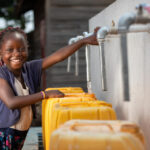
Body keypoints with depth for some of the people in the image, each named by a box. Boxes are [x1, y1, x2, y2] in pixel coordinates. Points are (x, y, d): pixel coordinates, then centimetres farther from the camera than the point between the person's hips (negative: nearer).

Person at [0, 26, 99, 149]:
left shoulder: (30, 68, 1)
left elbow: (58, 56, -5)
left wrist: (86, 41, -11)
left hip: (21, 134, 5)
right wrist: (45, 94, -22)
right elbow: (11, 102, -24)